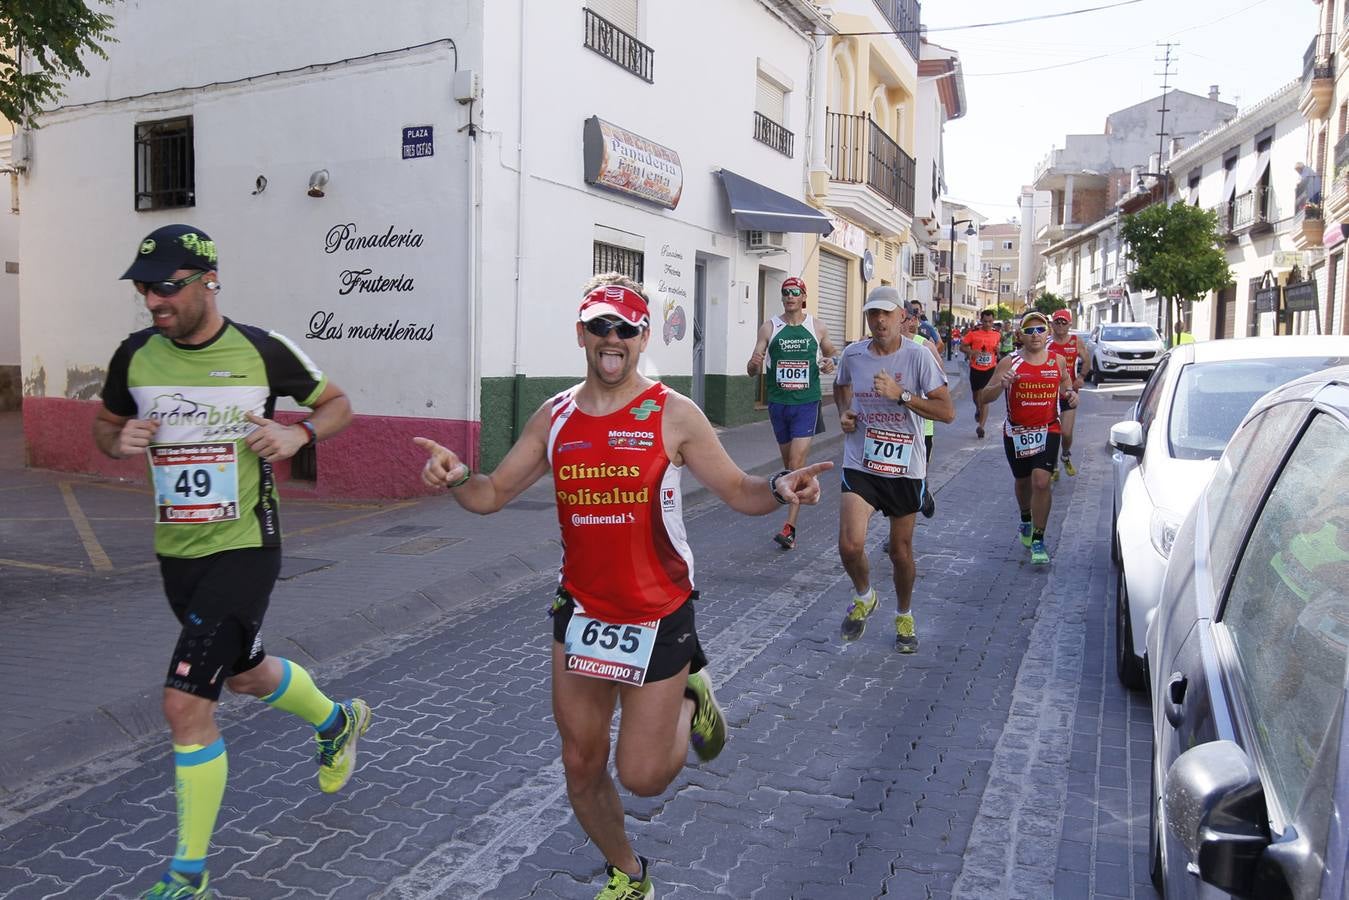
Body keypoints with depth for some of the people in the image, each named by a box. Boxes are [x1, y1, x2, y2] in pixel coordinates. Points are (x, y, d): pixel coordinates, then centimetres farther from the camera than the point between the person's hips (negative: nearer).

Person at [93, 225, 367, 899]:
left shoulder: (260, 351, -10)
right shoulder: (135, 356, 0)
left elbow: (337, 403, 3)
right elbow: (104, 424, 16)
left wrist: (299, 434, -17)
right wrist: (120, 442, -7)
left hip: (244, 547, -6)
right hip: (175, 550, 6)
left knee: (186, 703, -11)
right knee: (245, 673, 24)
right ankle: (337, 720, 54)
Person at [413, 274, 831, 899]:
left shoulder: (673, 415, -10)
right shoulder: (555, 416, 1)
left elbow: (738, 491, -7)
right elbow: (491, 494, 4)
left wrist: (779, 489, -29)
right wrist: (455, 476, -18)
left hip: (658, 616, -4)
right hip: (581, 612, 4)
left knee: (643, 777, 2)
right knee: (581, 766, 13)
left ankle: (689, 703, 34)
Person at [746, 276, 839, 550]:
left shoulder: (817, 327, 3)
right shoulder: (769, 327, 3)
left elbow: (832, 353, 20)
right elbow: (752, 370, 2)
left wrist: (831, 363, -4)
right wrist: (754, 364, -22)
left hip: (806, 403, -2)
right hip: (778, 402, 2)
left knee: (797, 464, -11)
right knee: (787, 463, 13)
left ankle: (789, 528, -13)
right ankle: (793, 500, 33)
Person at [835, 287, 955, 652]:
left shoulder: (917, 356, -10)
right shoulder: (852, 354, -1)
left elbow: (947, 411, -13)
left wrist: (900, 394, -23)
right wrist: (844, 413, 2)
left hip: (905, 468, -1)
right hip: (860, 465, 1)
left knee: (901, 550, 11)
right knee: (850, 544, -15)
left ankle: (904, 616, 37)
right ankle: (863, 596, 18)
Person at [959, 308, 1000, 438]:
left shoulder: (997, 334, 3)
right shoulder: (973, 333, -6)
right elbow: (962, 347, -1)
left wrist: (997, 350, -5)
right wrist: (971, 352, -20)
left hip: (990, 369, 0)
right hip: (975, 369, 0)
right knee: (976, 395, 18)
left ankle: (981, 426, -7)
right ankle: (978, 410, 52)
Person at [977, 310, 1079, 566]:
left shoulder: (1058, 361, 2)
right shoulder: (1010, 363, -6)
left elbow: (1066, 383, 24)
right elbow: (985, 397, -9)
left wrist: (1071, 394, 1)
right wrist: (1000, 385, -29)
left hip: (1047, 430, 0)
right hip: (1016, 432, 0)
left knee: (1041, 482, -15)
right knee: (1023, 482, 18)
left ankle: (1038, 540, -5)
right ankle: (1026, 521, 47)